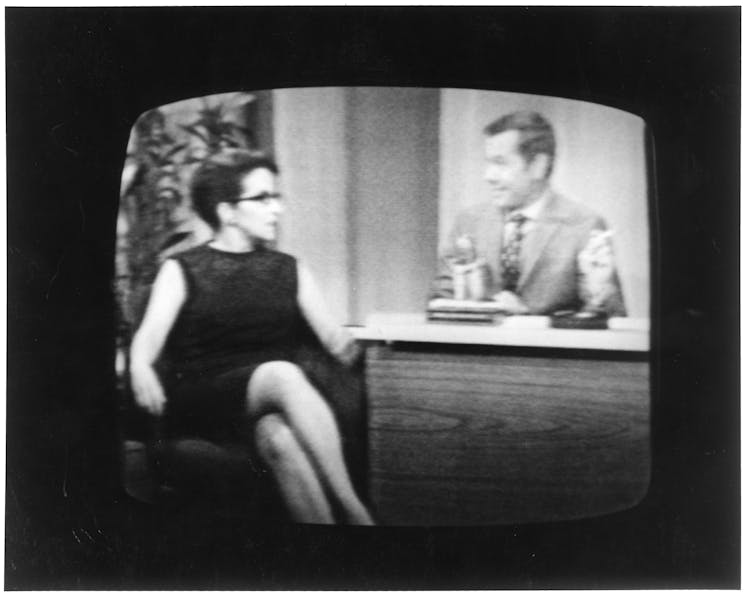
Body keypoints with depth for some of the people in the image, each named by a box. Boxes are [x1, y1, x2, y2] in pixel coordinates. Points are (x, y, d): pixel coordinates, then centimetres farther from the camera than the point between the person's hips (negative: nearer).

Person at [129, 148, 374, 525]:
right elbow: (148, 337, -5)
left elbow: (329, 333, 8)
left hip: (274, 403, 3)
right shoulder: (182, 271, 9)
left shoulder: (289, 270, 18)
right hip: (199, 404, -3)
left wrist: (345, 344, -17)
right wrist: (141, 370, -28)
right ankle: (352, 509, -39)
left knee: (279, 439, -35)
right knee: (281, 373, -35)